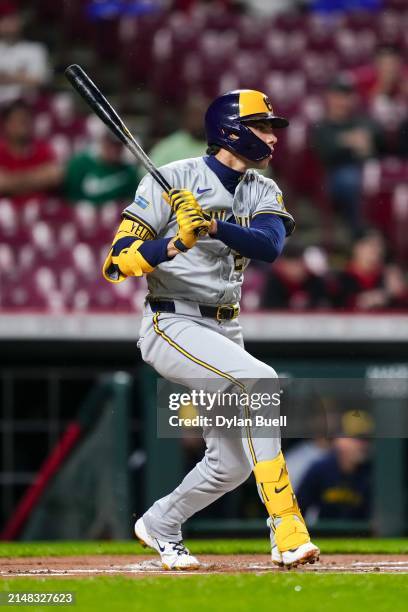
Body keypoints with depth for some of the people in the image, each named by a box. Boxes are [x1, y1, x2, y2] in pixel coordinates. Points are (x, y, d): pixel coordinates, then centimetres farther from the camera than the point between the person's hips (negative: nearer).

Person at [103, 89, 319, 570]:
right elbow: (116, 264, -14)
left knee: (232, 462, 9)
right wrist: (174, 244, -31)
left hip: (225, 330, 7)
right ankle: (286, 528, -33)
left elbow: (270, 246, -15)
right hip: (173, 326, -7)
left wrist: (213, 226, -32)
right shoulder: (172, 181, -9)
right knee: (259, 380, -31)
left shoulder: (263, 192, 8)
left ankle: (160, 527, 36)